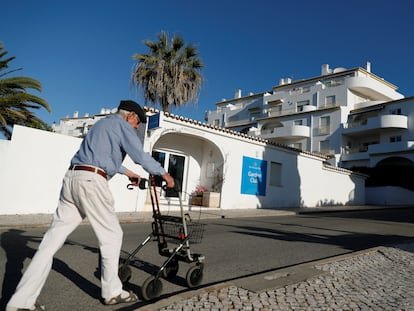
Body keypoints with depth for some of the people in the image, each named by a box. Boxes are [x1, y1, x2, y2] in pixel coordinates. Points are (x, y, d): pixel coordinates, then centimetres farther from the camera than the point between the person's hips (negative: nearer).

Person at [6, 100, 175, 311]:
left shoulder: (102, 124, 28)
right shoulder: (122, 125, 2)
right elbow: (141, 156, -6)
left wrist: (127, 172, 43)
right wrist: (164, 174, 6)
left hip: (71, 177, 9)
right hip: (91, 181, -8)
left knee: (53, 238, 6)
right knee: (111, 235, 5)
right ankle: (112, 292, 15)